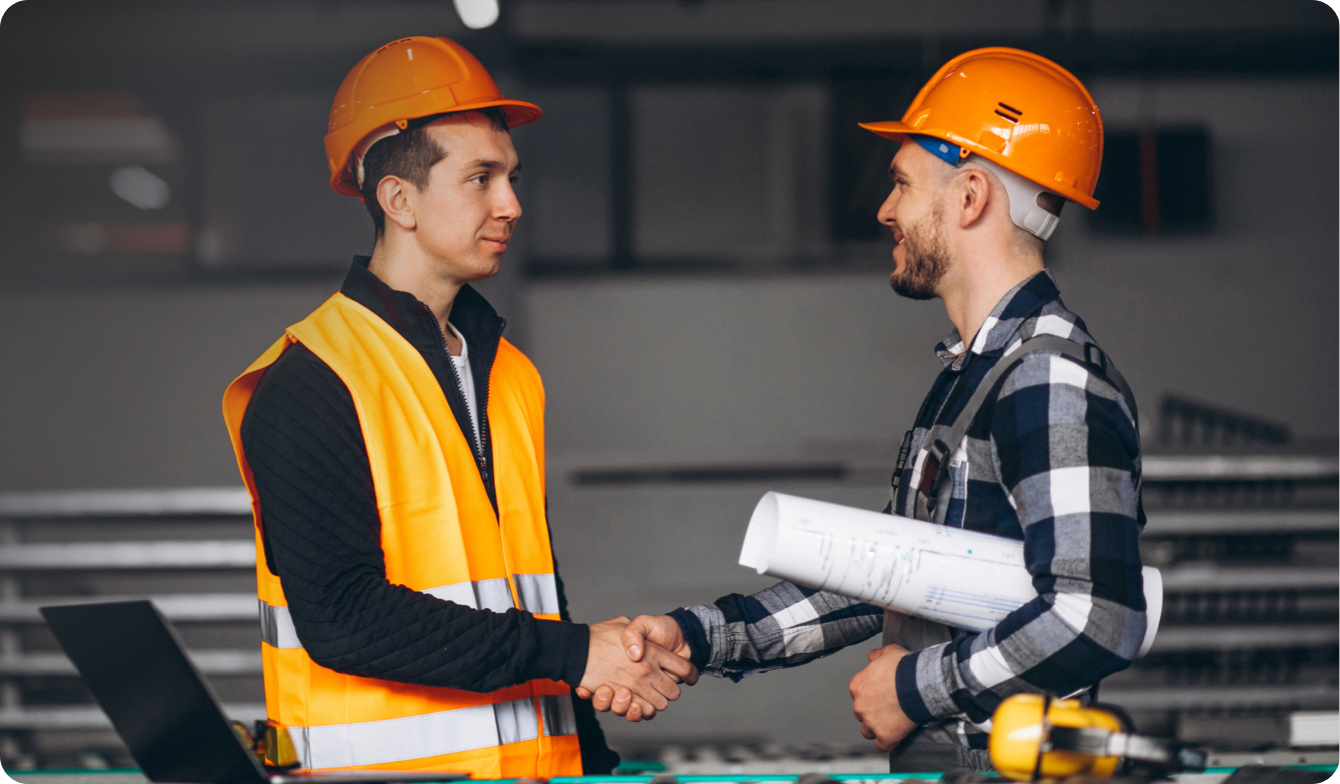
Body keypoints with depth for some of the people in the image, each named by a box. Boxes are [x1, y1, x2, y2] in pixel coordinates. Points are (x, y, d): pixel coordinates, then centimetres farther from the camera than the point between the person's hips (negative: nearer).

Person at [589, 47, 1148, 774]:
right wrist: (695, 636, 11)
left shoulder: (1054, 383, -14)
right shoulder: (966, 374, 18)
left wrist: (915, 687, -13)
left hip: (1009, 767, -8)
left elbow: (1093, 620, -24)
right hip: (928, 765, 8)